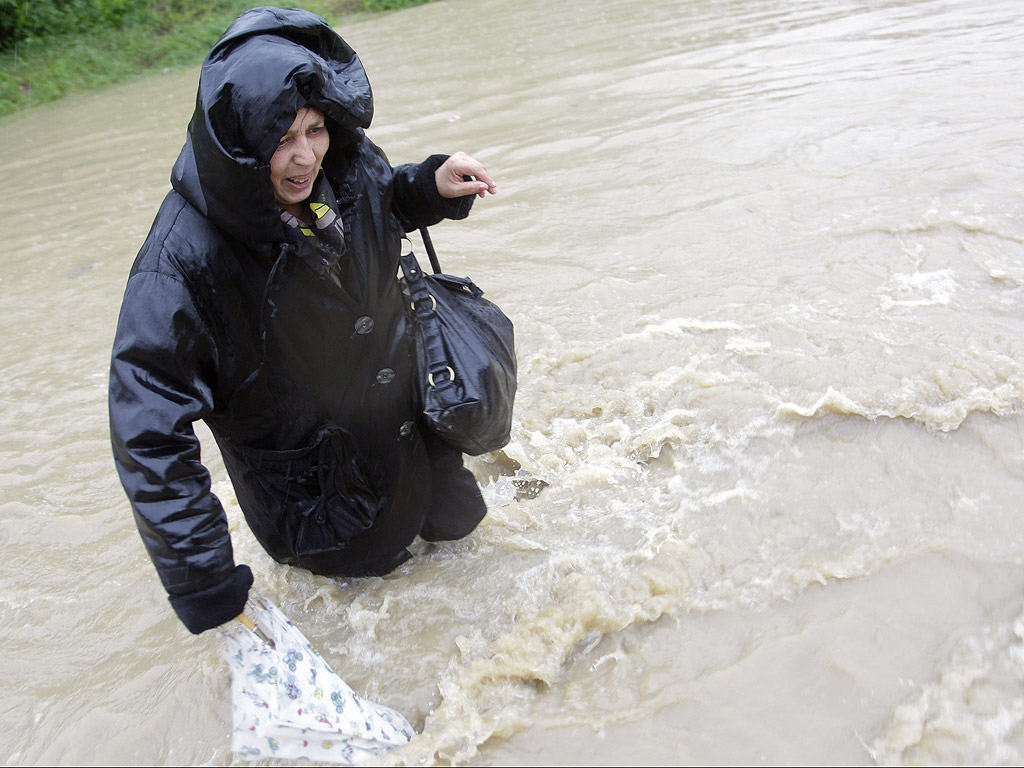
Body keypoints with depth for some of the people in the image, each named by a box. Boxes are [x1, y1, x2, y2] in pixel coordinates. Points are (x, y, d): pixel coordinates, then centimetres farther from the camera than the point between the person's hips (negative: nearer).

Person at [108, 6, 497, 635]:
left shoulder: (348, 165, -18)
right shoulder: (183, 261, -34)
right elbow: (150, 436, -33)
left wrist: (431, 187, -14)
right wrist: (205, 588, -35)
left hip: (410, 419, 5)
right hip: (306, 476, -5)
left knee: (458, 521, 25)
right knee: (373, 558, 20)